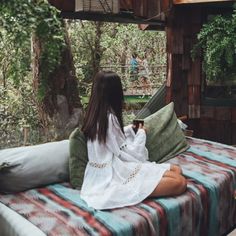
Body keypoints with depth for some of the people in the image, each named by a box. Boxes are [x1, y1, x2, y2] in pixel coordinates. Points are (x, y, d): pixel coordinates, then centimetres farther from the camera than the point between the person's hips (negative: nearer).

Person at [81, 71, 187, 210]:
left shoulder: (94, 115, 8)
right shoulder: (109, 117, -20)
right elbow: (126, 154, -14)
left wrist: (130, 129, 20)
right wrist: (141, 133, 2)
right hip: (115, 175, -9)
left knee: (176, 170, 5)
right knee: (179, 183, -20)